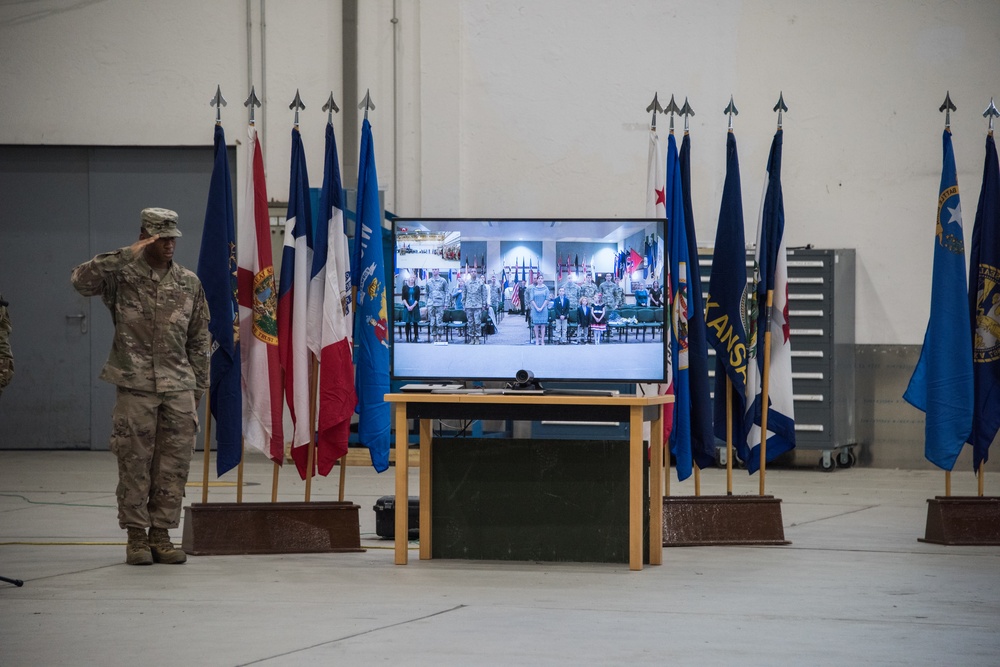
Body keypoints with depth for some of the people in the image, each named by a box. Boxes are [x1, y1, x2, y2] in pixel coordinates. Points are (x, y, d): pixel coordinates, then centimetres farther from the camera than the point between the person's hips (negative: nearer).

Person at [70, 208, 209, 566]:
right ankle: (136, 537, 7)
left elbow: (199, 339, 14)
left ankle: (161, 535, 11)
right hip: (135, 387, -3)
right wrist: (127, 255, -21)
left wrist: (198, 386, 11)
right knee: (135, 464, 0)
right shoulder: (123, 275, -1)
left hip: (178, 388, 3)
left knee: (173, 466, 3)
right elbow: (81, 280, -20)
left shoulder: (189, 282, 10)